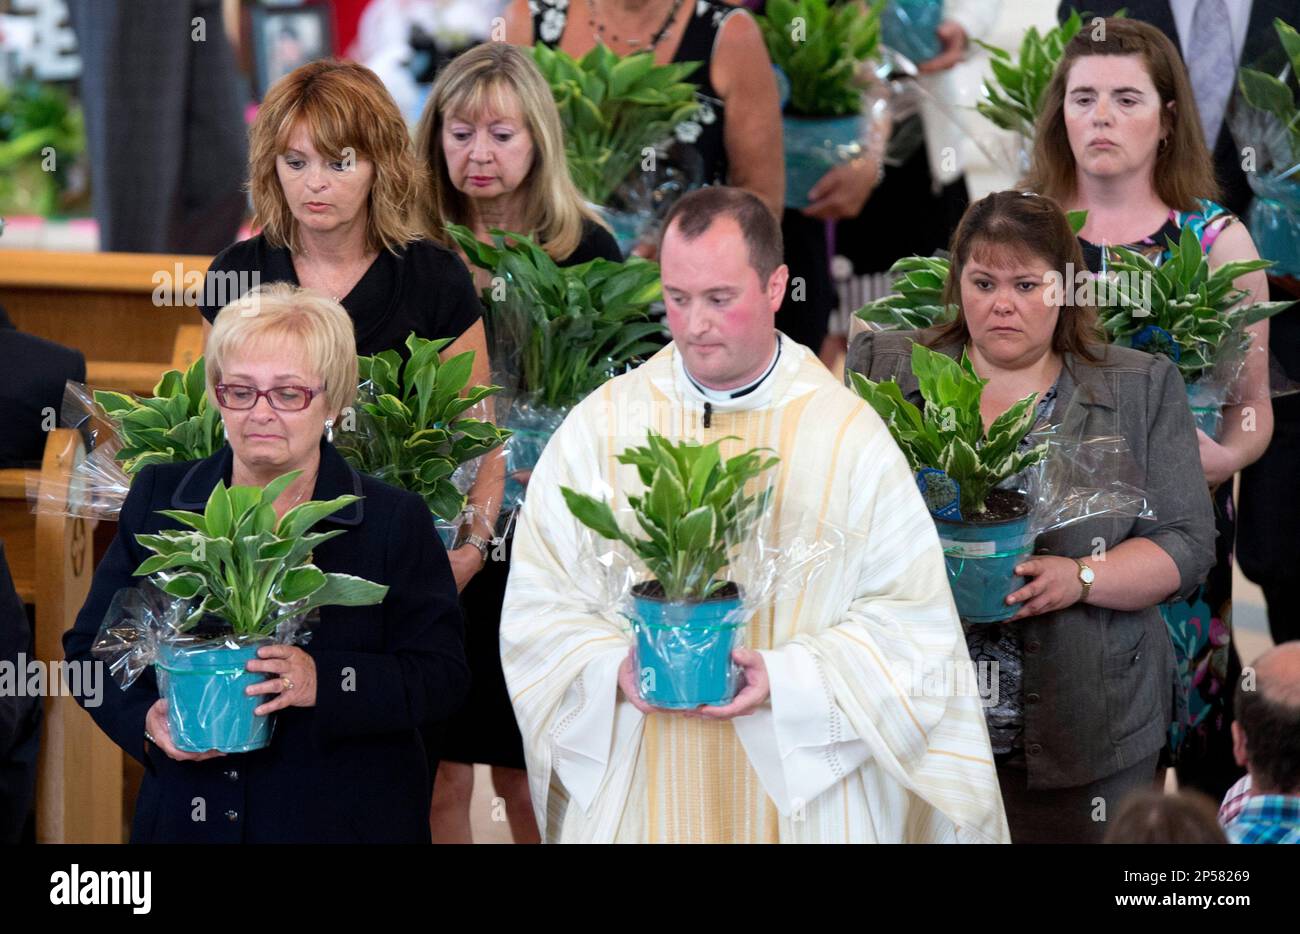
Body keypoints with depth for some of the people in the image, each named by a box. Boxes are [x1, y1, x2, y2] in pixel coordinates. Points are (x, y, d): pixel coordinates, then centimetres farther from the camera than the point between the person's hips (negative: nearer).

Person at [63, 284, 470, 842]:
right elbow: (91, 646, 7)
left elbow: (442, 676, -9)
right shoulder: (157, 501, 5)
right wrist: (144, 720, -13)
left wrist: (325, 682, -26)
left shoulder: (395, 521, -2)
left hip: (344, 821, -2)